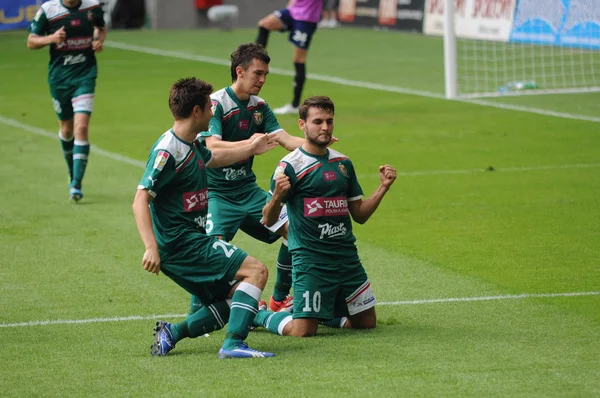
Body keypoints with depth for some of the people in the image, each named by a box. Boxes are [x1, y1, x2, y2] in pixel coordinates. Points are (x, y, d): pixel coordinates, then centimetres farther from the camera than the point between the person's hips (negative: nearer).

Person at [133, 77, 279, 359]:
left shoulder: (191, 145, 13)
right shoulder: (168, 151, -17)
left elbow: (212, 159, 38)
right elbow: (140, 201, -22)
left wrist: (250, 150, 48)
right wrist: (151, 248, -31)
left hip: (192, 242, 10)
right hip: (181, 243, -10)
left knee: (235, 299, 12)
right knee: (256, 271, -15)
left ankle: (173, 332, 7)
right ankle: (233, 344, -23)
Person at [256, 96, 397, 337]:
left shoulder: (343, 163, 12)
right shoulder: (291, 165, -8)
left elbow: (359, 215, 17)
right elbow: (268, 220, -10)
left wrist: (383, 187, 3)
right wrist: (277, 197, -31)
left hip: (347, 256, 6)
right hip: (310, 260, -6)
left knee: (366, 323, 8)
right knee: (303, 331, -11)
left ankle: (319, 312, 31)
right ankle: (258, 316, 18)